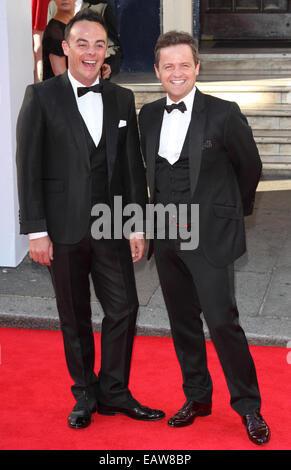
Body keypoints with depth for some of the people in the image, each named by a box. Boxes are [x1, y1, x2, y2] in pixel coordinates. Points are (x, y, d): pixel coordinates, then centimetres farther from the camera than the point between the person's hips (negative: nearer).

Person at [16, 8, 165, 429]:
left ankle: (113, 391, 21)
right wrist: (36, 231, -10)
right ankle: (85, 394, 25)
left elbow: (133, 166, 8)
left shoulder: (122, 99, 8)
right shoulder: (41, 96, -3)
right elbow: (29, 167, -6)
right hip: (64, 229, -3)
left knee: (124, 308, 3)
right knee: (74, 316, 9)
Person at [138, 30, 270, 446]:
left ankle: (248, 407, 10)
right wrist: (163, 208, 15)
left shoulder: (223, 114, -10)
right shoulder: (148, 116, 6)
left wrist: (233, 211, 12)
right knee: (183, 321, 13)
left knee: (222, 321, -7)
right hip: (167, 235, 5)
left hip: (210, 235, -5)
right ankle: (197, 397, 29)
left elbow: (250, 167, 2)